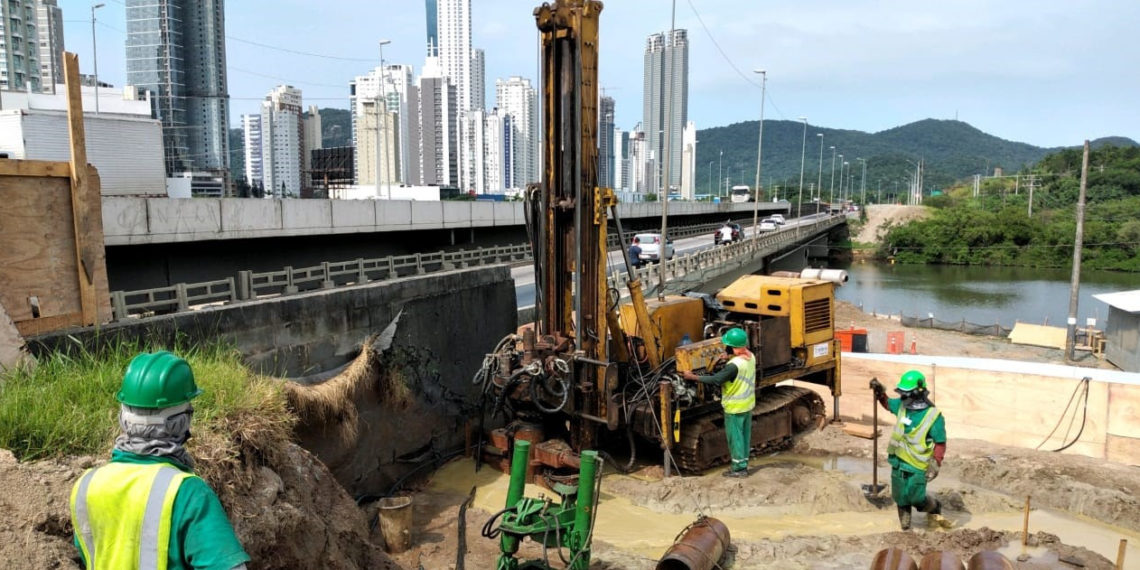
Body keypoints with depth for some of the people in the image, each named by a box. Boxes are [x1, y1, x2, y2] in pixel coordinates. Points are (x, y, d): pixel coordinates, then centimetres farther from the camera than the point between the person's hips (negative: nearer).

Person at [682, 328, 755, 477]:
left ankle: (739, 468, 16)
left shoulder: (734, 365, -30)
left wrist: (692, 377, -20)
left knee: (735, 436, 6)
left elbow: (715, 380, -26)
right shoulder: (750, 356, -4)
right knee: (745, 435, 17)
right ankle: (743, 464, 29)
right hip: (748, 403, 8)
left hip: (735, 407, -8)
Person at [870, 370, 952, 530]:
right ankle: (905, 528, 30)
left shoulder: (933, 415, -17)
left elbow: (940, 443, -13)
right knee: (901, 498, 13)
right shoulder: (902, 405, -2)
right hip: (898, 462, 6)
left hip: (917, 465, -5)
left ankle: (935, 509, 33)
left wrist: (935, 464, -19)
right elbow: (888, 404, 20)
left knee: (917, 499, 1)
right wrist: (880, 392, 2)